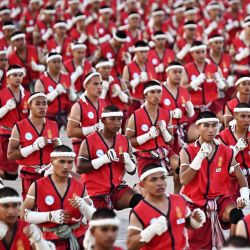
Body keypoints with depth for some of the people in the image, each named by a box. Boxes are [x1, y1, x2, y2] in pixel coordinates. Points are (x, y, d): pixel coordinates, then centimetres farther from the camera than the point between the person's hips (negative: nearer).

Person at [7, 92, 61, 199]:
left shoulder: (53, 126, 9)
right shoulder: (19, 127, -2)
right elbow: (10, 155, -8)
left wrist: (58, 146, -1)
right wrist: (34, 147, -17)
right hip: (30, 176, -3)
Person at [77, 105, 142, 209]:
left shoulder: (125, 141, 5)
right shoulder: (89, 142, -8)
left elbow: (132, 171, 9)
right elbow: (79, 168, -15)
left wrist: (127, 161, -15)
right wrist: (104, 159, -23)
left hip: (117, 188, 3)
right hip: (96, 193, -3)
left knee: (139, 202, -24)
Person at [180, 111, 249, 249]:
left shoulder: (226, 152, 1)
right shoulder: (187, 152, -5)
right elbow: (184, 180, -18)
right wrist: (200, 156, -22)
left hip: (220, 199, 1)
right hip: (196, 202, -1)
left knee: (237, 216, -33)